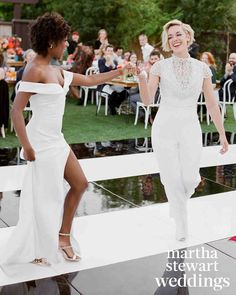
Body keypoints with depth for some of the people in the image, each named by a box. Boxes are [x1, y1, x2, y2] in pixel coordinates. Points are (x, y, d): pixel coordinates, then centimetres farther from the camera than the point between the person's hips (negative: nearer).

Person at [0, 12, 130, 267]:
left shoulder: (56, 71, 12)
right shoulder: (35, 70, -15)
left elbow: (90, 80, 23)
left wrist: (120, 71, 27)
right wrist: (26, 146, -21)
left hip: (56, 140, 9)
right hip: (41, 142, -9)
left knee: (79, 184, 14)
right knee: (45, 195, 2)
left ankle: (62, 237, 28)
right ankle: (34, 251, 22)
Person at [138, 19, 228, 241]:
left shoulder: (202, 68, 2)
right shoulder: (160, 66, -3)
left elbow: (212, 105, 5)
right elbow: (147, 100, -10)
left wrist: (222, 134, 4)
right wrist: (141, 77, -27)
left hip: (190, 129, 1)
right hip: (164, 128, -1)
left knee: (190, 178, -4)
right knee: (172, 179, 1)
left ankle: (177, 203, 35)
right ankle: (181, 225, 24)